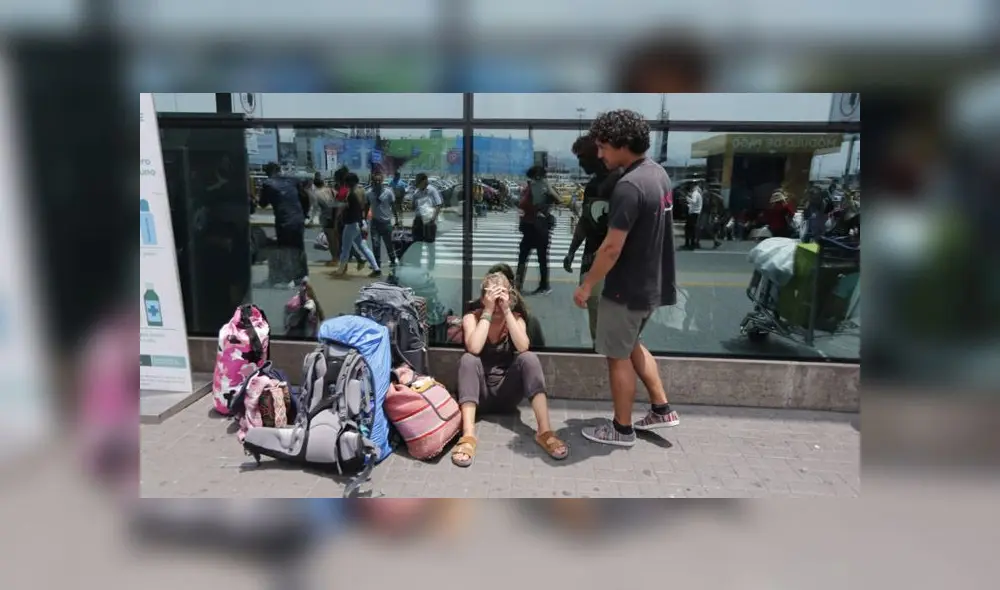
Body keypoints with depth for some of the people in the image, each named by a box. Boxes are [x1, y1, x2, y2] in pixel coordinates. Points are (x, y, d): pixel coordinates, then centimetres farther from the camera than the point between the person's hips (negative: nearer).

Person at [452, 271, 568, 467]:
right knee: (468, 359, -31)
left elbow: (523, 348, -23)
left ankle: (545, 431, -32)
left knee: (529, 358, -25)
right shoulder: (472, 316, -7)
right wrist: (488, 311, -25)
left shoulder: (516, 318, -1)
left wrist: (506, 310, -24)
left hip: (506, 392, 1)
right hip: (479, 392, -1)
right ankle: (468, 435, -44)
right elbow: (474, 349, -28)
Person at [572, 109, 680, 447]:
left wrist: (587, 286, -13)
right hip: (652, 283, 9)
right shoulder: (658, 173, 6)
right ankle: (662, 410, 32)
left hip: (628, 288, -9)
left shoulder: (629, 187, -24)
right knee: (631, 345, 24)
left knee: (617, 356, 7)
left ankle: (622, 429, 22)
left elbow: (612, 247, -24)